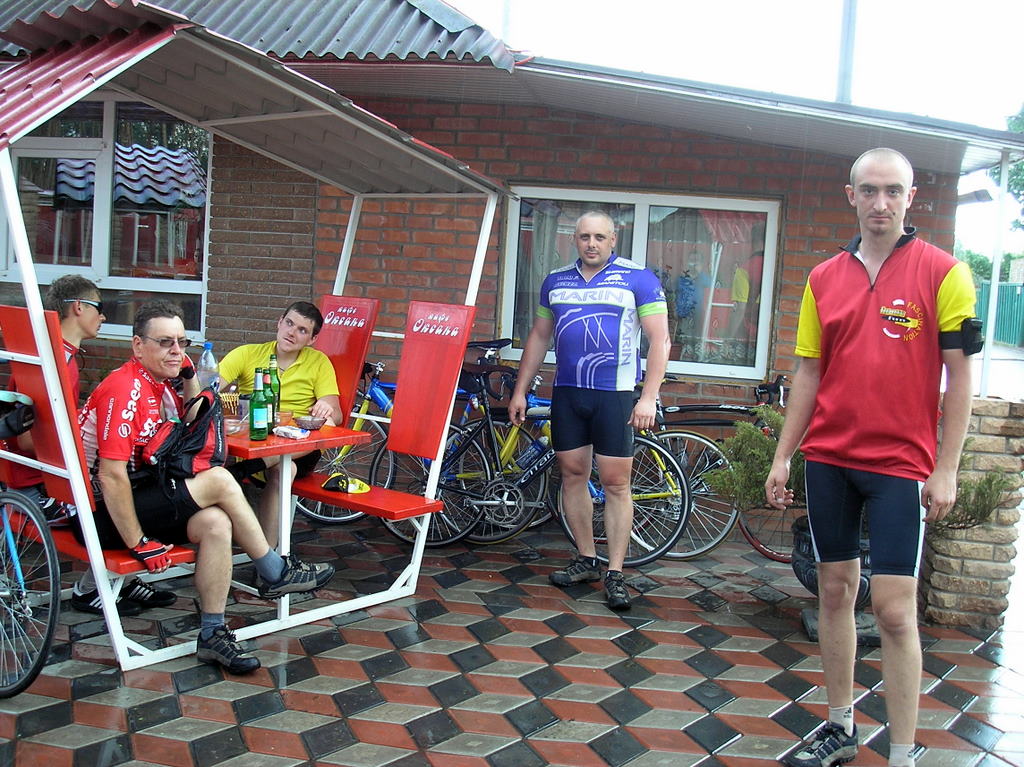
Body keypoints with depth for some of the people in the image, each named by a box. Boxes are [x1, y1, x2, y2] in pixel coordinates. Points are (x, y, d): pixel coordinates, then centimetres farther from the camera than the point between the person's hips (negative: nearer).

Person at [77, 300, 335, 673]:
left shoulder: (161, 385, 8)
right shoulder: (125, 389, -21)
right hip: (100, 515, -9)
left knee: (214, 523, -13)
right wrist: (139, 544, -23)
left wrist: (190, 376, 5)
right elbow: (111, 476, -26)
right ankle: (275, 574, 0)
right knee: (220, 481, -16)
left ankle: (212, 635, -6)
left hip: (137, 495, 9)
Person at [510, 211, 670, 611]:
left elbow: (659, 339, -5)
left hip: (615, 394, -4)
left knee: (615, 482, -3)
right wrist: (520, 391, 13)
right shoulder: (556, 280, 11)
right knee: (572, 473, 8)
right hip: (566, 392, 4)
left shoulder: (638, 278, -2)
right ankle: (585, 560, 22)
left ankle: (615, 574, 5)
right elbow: (538, 337, 17)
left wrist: (648, 398, -13)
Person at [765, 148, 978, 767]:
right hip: (828, 458, 4)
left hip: (901, 462, -4)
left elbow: (960, 374, -4)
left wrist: (946, 470, -9)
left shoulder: (943, 272, -4)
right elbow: (810, 374, 10)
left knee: (894, 609, -5)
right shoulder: (825, 278, 8)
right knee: (835, 592, 12)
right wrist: (782, 456, 7)